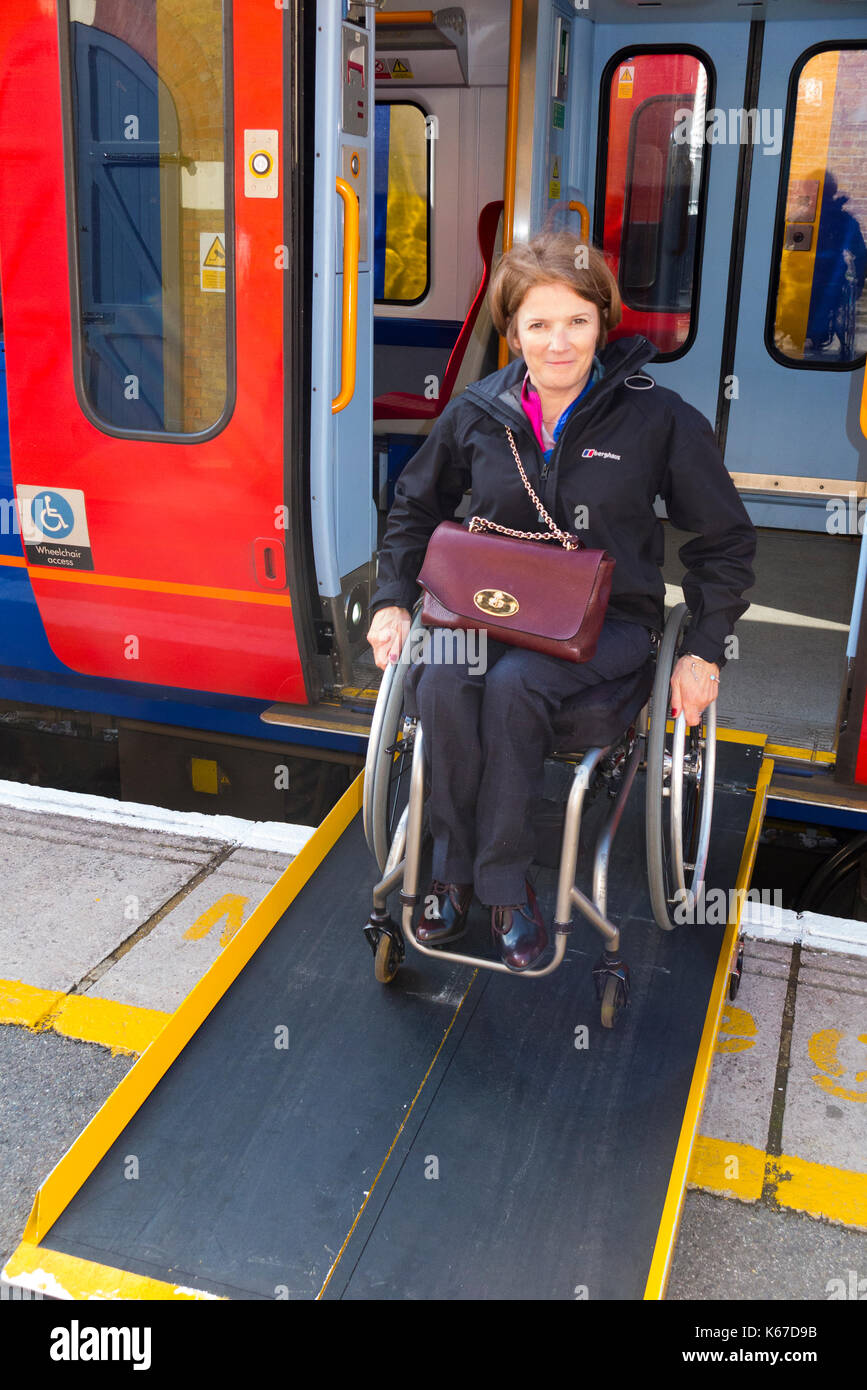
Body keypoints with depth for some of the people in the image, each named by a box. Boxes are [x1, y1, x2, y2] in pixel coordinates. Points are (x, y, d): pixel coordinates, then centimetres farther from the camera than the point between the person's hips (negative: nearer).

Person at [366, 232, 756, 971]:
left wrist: (705, 651, -4)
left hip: (608, 619, -2)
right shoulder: (478, 411, 2)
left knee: (512, 685, -33)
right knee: (440, 682, -30)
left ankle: (503, 884, -17)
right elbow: (416, 505, 18)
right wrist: (394, 599, 5)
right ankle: (458, 871, -12)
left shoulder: (657, 416, -7)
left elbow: (726, 540, 2)